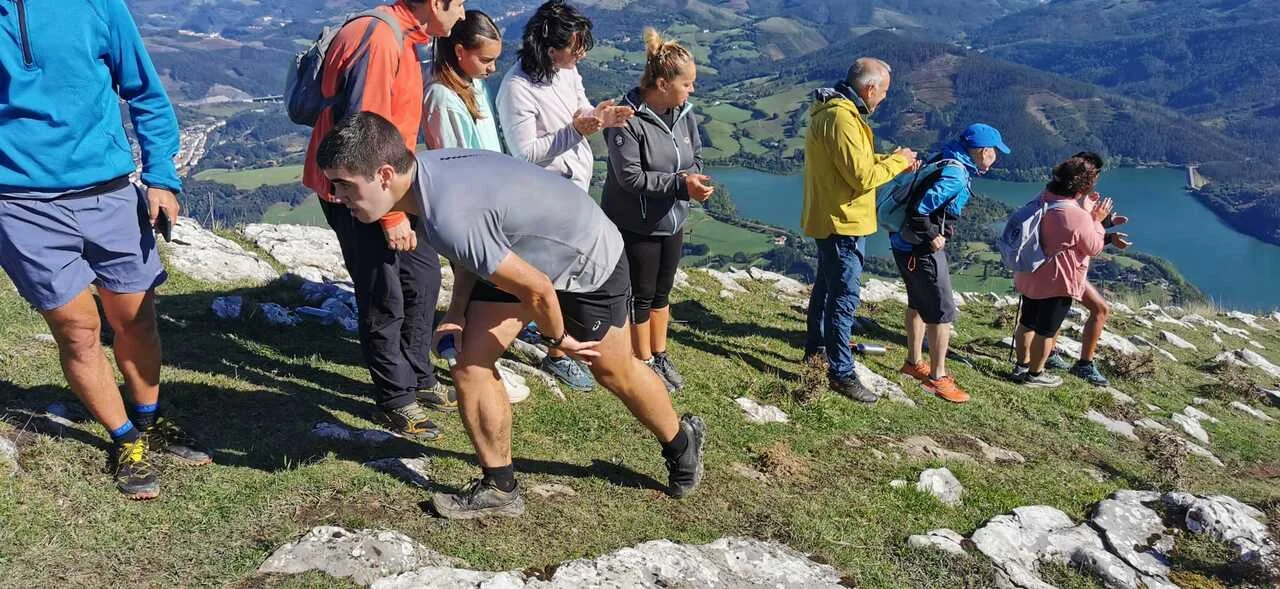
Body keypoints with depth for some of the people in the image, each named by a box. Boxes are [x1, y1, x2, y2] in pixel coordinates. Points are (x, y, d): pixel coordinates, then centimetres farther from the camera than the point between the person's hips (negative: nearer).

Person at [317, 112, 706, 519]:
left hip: (588, 260, -8)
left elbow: (536, 289, -32)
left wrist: (556, 337, -12)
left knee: (615, 370, 12)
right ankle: (499, 489, 13)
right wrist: (457, 314, -2)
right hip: (521, 256, 8)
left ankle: (682, 444, 40)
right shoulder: (421, 170, -12)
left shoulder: (446, 218, -40)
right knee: (470, 364, -2)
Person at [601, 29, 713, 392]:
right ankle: (645, 364, 26)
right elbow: (630, 177, -25)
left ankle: (660, 356, 36)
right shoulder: (627, 120, -23)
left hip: (672, 221, 6)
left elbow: (696, 156, 7)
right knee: (642, 297, 9)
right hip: (635, 225, -6)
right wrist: (680, 185, -29)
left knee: (662, 294, 19)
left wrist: (691, 178, -16)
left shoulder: (683, 113, -3)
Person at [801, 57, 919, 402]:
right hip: (843, 223, -11)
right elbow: (862, 177, -24)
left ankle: (815, 351, 36)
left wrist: (892, 162, 8)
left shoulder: (834, 110, 10)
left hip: (830, 220, 11)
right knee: (844, 298, -4)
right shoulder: (842, 118, -23)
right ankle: (841, 373, 4)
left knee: (826, 289, 22)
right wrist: (896, 162, -9)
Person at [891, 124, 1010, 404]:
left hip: (906, 244, 10)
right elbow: (920, 209, -29)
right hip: (920, 249, -10)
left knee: (918, 303, 22)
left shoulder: (948, 162, 7)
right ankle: (937, 378, 8)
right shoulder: (955, 175, -22)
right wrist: (932, 237, -16)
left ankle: (915, 362, 37)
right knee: (943, 312, -1)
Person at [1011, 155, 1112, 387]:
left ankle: (1021, 365, 33)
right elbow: (1094, 248, -10)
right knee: (1046, 330, 7)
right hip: (1056, 282, -8)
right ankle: (1034, 374, 20)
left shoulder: (1043, 199, -2)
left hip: (1031, 276, 8)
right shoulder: (1078, 217, -26)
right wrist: (1096, 219, -2)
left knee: (1027, 322, 19)